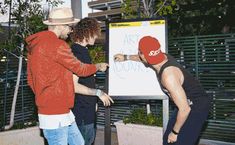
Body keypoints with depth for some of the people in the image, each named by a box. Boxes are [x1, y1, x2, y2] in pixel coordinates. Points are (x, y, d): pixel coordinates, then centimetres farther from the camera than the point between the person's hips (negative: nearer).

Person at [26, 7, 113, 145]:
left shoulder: (35, 44, 11)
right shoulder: (57, 45, -19)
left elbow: (31, 79, 17)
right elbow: (80, 69, -9)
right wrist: (99, 66, 11)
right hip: (55, 116, -9)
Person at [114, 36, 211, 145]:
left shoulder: (168, 75, -34)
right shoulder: (162, 57, -8)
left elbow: (185, 109, -31)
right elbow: (146, 59, 19)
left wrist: (175, 132, -16)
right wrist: (126, 57, 31)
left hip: (196, 108, -9)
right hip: (187, 104, 9)